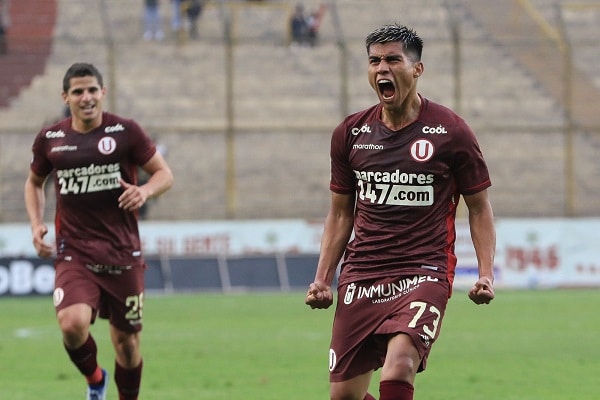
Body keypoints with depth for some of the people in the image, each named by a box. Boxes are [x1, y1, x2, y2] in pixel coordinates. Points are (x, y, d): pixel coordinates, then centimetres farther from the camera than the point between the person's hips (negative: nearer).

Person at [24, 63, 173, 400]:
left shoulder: (125, 132, -2)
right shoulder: (49, 140, 4)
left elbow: (165, 174, 3)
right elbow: (34, 183, 22)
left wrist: (145, 191, -19)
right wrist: (36, 224, 6)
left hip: (123, 254, 0)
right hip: (74, 255, 0)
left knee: (127, 341, 7)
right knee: (73, 323, -24)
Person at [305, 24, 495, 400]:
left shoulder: (451, 131, -2)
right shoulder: (350, 133, 8)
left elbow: (479, 206, 6)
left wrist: (486, 273, -6)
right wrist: (323, 278, 8)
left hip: (424, 273, -4)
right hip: (360, 276, 4)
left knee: (399, 366, -28)